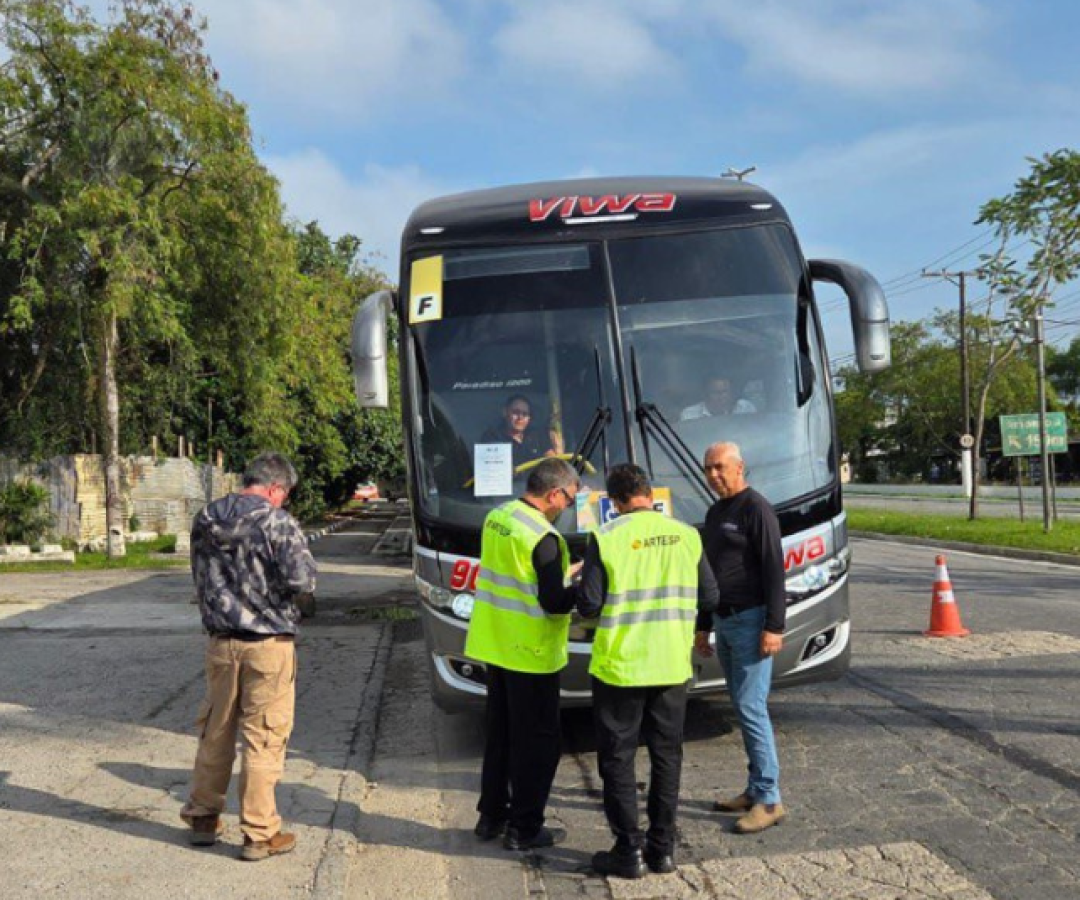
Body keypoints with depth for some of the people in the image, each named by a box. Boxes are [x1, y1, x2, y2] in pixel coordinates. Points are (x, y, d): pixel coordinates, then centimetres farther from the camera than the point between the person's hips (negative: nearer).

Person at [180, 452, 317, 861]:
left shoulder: (205, 520, 4)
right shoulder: (277, 522, -15)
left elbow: (200, 578, 14)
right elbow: (303, 582, -18)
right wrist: (281, 590, 2)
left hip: (221, 642, 5)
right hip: (268, 643, -5)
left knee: (215, 732, 18)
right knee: (263, 739, 3)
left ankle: (202, 817, 31)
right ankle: (259, 834, 11)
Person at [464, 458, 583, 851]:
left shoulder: (496, 518, 4)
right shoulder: (543, 536, -22)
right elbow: (554, 603, -22)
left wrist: (564, 572, 15)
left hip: (494, 645, 8)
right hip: (530, 654, -8)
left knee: (499, 734, 20)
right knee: (536, 743, 6)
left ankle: (491, 816, 30)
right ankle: (524, 829, 14)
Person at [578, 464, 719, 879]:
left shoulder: (607, 538, -11)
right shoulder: (686, 535, -1)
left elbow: (589, 606, -12)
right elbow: (709, 599, 3)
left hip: (620, 666, -3)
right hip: (672, 666, 4)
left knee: (618, 759, 9)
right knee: (666, 756, 16)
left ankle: (629, 851, 15)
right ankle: (662, 848, 24)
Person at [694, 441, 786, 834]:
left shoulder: (756, 508, -11)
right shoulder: (714, 514, 16)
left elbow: (774, 569, -16)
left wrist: (774, 626, -21)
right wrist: (702, 625, 21)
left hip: (751, 620, -9)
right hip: (724, 622, 9)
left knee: (751, 706, -9)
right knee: (742, 707, 12)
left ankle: (769, 800, -2)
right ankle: (755, 790, 20)